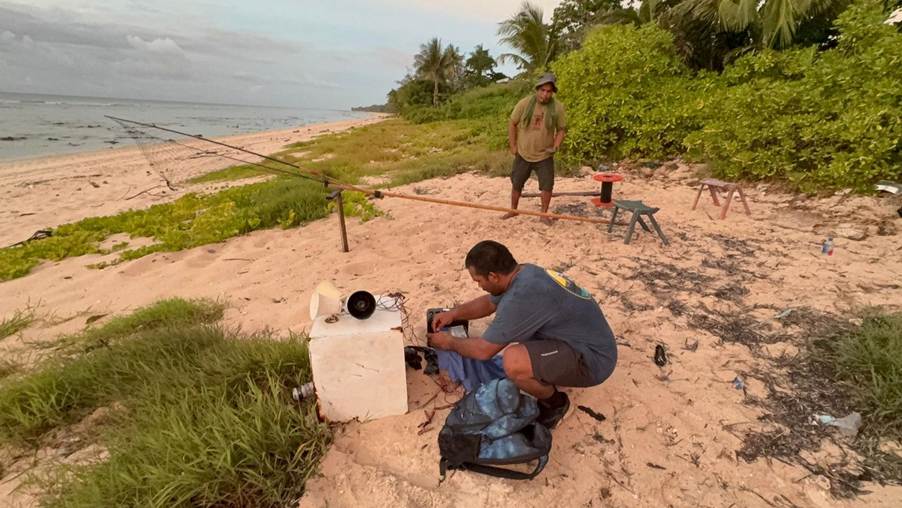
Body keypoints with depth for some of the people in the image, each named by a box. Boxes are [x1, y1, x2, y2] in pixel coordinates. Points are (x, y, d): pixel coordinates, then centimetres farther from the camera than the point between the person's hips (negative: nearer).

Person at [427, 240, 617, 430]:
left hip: (592, 358, -9)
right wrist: (453, 313, 10)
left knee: (514, 361, -30)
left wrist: (449, 342, -1)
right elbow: (489, 302, 19)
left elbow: (483, 350, -18)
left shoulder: (522, 296, -29)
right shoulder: (524, 272, -1)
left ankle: (555, 403, 0)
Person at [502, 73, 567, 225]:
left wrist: (556, 146, -14)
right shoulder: (524, 103, -11)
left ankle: (544, 214, 18)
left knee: (547, 185, 0)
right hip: (523, 154, 0)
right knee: (516, 184, 11)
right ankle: (513, 210, 31)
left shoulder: (558, 107, -9)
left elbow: (562, 129, 2)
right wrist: (513, 146, -3)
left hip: (544, 156, 0)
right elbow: (512, 124, -2)